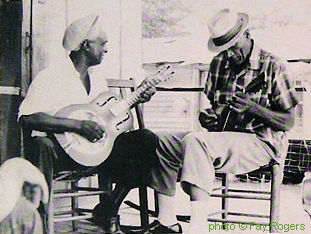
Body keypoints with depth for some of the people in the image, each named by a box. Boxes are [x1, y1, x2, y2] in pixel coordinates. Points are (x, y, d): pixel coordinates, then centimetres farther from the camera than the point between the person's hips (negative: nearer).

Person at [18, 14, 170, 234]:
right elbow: (26, 118, -23)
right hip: (59, 148, -7)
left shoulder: (98, 81, 15)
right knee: (40, 145, -41)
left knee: (147, 140, -7)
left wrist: (135, 100, 9)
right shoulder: (50, 78, -10)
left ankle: (108, 209, 1)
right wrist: (79, 125, -28)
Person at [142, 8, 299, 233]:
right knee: (161, 141, -5)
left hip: (260, 143, -8)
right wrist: (208, 116, -2)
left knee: (195, 142, -33)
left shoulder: (272, 66, -7)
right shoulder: (219, 64, 12)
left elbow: (289, 122, -9)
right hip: (222, 135, 8)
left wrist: (253, 107, -22)